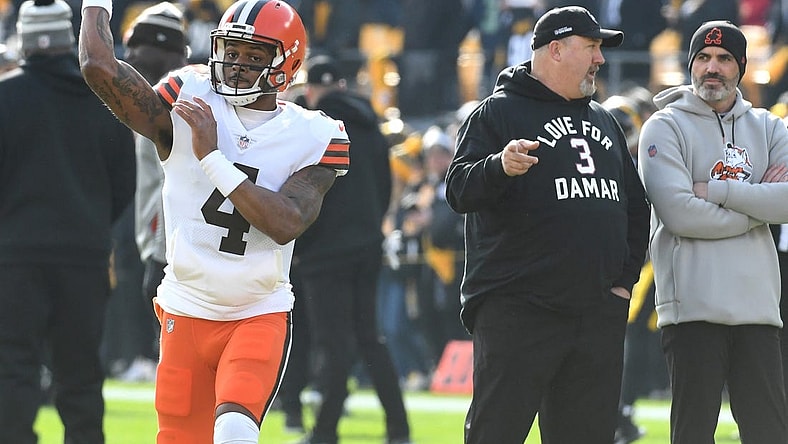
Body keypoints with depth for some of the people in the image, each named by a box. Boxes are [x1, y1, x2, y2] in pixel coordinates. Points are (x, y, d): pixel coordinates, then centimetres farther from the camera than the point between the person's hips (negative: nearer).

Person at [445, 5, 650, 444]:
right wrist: (499, 167, -32)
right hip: (516, 308, -6)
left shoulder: (605, 121, 21)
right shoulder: (498, 112, 0)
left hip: (599, 313, 6)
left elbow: (636, 205, 25)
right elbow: (460, 190, -11)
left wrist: (626, 277, 13)